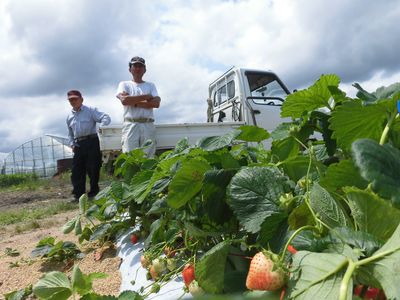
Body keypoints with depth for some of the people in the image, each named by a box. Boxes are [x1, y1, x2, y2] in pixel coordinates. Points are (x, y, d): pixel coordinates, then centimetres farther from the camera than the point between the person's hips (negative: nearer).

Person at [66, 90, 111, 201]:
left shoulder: (90, 110, 1)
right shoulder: (69, 117, 17)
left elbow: (106, 118, -10)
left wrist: (101, 125, -29)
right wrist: (72, 144, 12)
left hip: (91, 142, -5)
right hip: (78, 145, 5)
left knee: (93, 168, -1)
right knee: (77, 170, 3)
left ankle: (94, 192, 12)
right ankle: (78, 194, 10)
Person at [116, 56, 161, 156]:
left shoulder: (150, 85, 20)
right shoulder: (124, 84, 16)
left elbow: (156, 103, 1)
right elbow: (124, 100, -6)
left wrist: (133, 102, -4)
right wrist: (146, 96, 0)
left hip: (148, 125, 2)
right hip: (130, 124, -2)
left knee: (148, 157, -5)